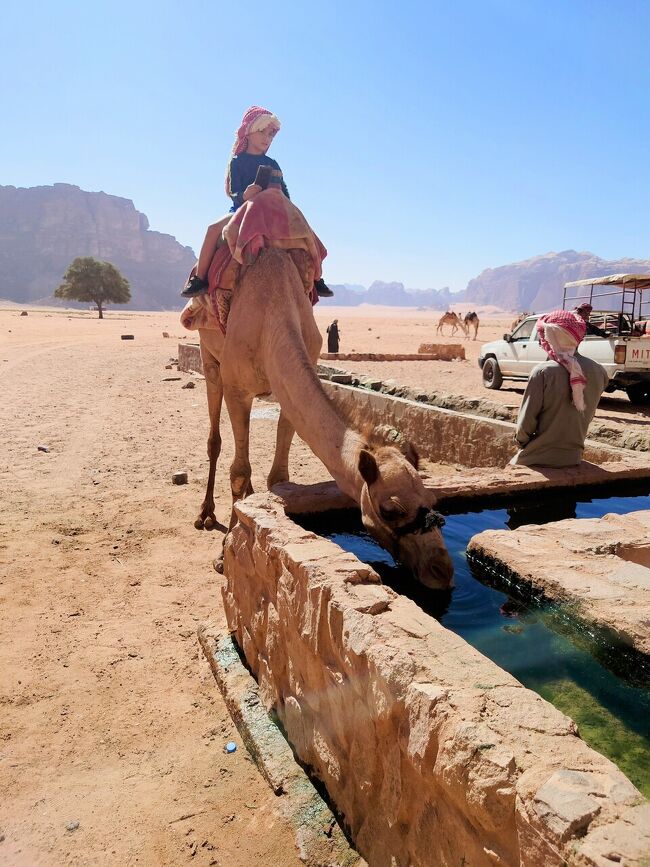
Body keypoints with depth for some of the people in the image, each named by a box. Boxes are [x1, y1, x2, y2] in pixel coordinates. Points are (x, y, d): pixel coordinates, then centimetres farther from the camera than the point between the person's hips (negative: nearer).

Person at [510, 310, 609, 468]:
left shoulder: (543, 372, -18)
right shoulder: (597, 371, -3)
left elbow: (526, 421, -13)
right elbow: (588, 415, 9)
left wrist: (521, 440, 3)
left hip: (538, 459, -5)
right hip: (573, 458, 5)